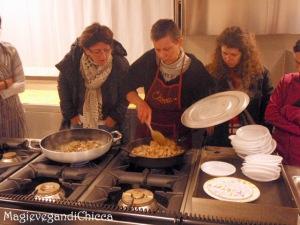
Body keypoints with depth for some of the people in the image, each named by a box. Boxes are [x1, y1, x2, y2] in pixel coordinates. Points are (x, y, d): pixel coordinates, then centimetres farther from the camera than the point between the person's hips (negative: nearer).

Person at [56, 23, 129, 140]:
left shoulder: (121, 64, -19)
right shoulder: (71, 61, -16)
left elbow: (125, 96, -5)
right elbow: (63, 89, 0)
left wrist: (114, 117, -7)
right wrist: (71, 116, 0)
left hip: (108, 123, -1)